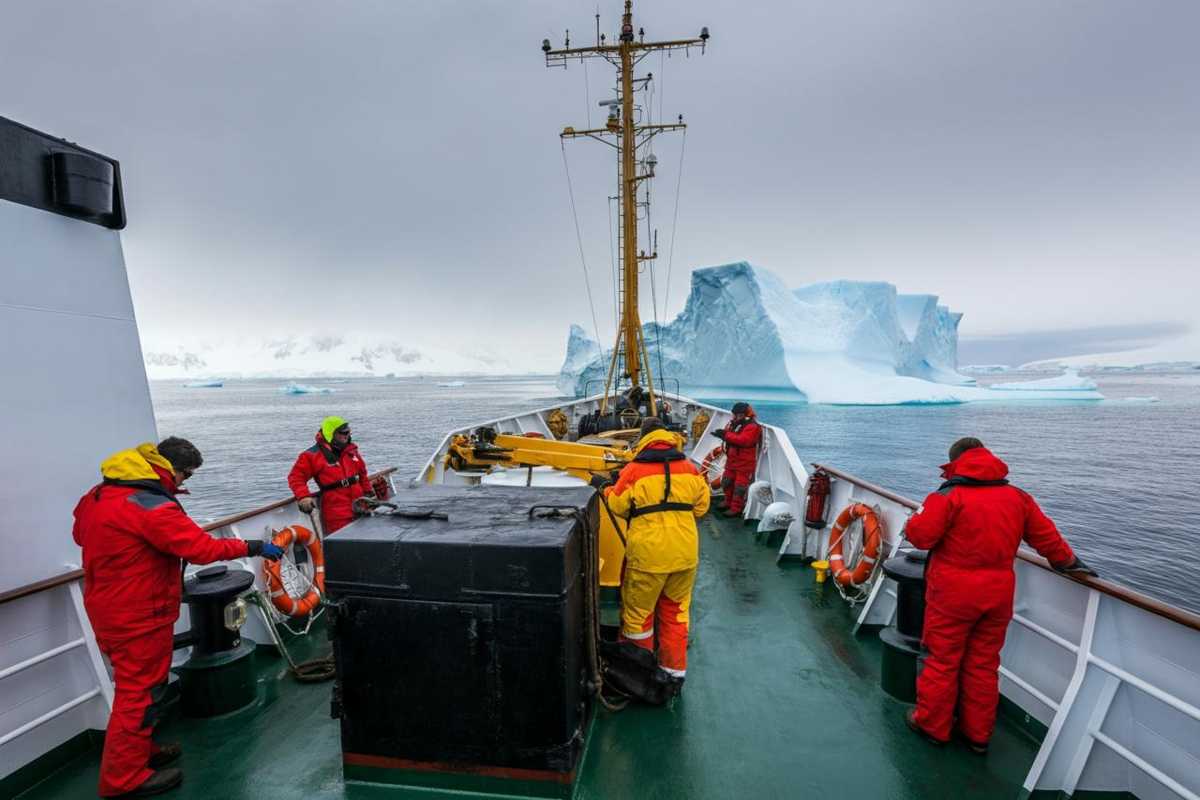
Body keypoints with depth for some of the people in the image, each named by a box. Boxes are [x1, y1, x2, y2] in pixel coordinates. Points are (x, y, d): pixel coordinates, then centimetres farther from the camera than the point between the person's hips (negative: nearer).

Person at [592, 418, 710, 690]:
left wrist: (604, 487, 19)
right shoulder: (689, 468, 2)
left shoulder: (634, 469, -8)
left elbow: (618, 506, 2)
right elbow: (701, 506, 10)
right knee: (676, 611, 19)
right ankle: (675, 672, 31)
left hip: (648, 554, -4)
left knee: (638, 612, 16)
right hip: (685, 553, 4)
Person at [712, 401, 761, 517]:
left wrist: (726, 435, -30)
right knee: (726, 482, 17)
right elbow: (730, 437, 9)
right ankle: (728, 502, 34)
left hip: (745, 463, -9)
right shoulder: (735, 423, 9)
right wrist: (721, 433, -15)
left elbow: (743, 440, -30)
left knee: (739, 487, -3)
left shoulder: (752, 427, -18)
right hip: (732, 460, 9)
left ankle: (736, 509, 6)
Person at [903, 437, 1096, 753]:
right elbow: (1047, 537, 12)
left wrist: (913, 523, 1)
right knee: (984, 663, 17)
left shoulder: (950, 495, -15)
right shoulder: (1018, 497, 4)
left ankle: (931, 724, 22)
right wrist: (1069, 562, 29)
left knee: (942, 659, 8)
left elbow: (920, 535, -20)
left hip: (953, 593, -5)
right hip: (998, 593, 6)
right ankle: (978, 734, 29)